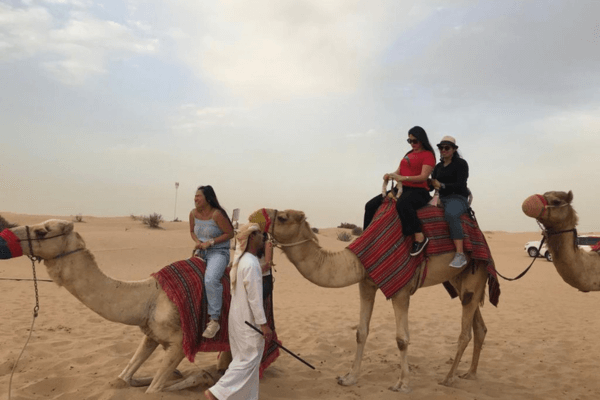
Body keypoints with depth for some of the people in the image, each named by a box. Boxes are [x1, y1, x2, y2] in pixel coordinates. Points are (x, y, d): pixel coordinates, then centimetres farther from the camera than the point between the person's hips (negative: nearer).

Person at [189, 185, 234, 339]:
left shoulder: (217, 214, -15)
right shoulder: (193, 213, 5)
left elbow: (230, 233, -11)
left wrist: (210, 242, -18)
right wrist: (197, 241, -3)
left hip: (218, 252, -7)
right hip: (201, 252, 7)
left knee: (210, 279, -31)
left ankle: (214, 320, -22)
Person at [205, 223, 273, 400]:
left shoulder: (240, 259, 7)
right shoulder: (251, 264, -23)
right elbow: (255, 297, -23)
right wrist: (263, 324, -19)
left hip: (238, 317, 10)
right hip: (248, 321, -9)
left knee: (244, 359, 16)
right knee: (249, 360, 1)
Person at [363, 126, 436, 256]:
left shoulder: (428, 155, -2)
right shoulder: (409, 154, 21)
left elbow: (423, 177, -15)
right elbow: (398, 172, 18)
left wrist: (403, 178, -25)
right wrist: (390, 175, -5)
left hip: (418, 191, -8)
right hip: (403, 189, 8)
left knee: (402, 203, -43)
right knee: (371, 205, -2)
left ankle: (420, 237, -35)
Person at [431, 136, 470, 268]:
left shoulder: (461, 163, -2)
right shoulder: (438, 167, 18)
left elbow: (460, 185, -14)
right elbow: (431, 185, 14)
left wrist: (441, 185, -16)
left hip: (458, 198, -8)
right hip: (442, 199, 8)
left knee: (451, 214, -39)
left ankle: (460, 255, -41)